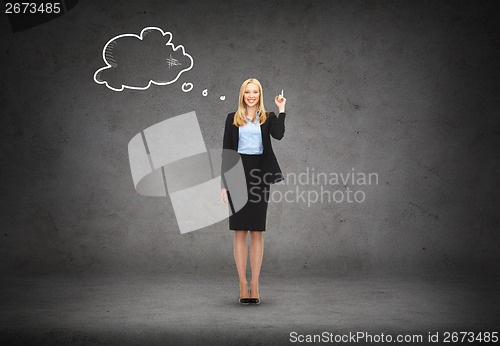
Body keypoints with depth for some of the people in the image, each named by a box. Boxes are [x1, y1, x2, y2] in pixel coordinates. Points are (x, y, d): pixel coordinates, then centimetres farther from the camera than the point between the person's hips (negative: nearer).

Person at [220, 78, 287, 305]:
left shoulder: (268, 118, 9)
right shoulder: (232, 119, 8)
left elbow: (279, 134, -13)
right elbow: (226, 151, 4)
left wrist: (281, 110, -9)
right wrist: (223, 184, -1)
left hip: (260, 175, 0)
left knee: (257, 231, 3)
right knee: (240, 231, 1)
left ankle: (255, 285, 10)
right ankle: (243, 284, 8)